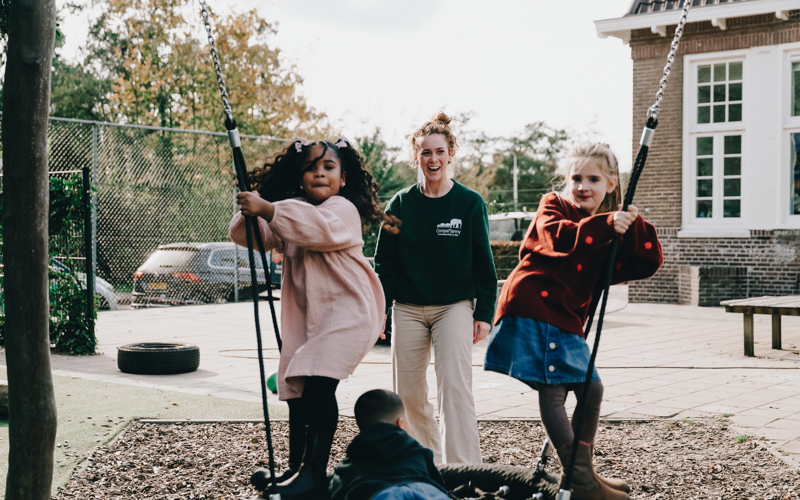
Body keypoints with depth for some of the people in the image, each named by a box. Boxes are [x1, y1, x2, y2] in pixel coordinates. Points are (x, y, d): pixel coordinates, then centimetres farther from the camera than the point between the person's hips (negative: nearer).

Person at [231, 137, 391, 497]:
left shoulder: (343, 209, -8)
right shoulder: (292, 213, 16)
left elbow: (320, 227, -32)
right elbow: (247, 234, 8)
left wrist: (267, 209, -33)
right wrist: (250, 212, -16)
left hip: (347, 310, -8)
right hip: (306, 315, 8)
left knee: (319, 383, -22)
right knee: (297, 392, 10)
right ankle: (295, 469, 26)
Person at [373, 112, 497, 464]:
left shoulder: (470, 203, -1)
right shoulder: (400, 204, 4)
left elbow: (483, 263, 3)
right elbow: (384, 264, 8)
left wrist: (484, 313, -2)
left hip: (454, 307, -3)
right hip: (408, 309, 3)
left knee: (455, 387, -15)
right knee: (409, 393, 7)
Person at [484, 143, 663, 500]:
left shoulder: (606, 233, 16)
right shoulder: (552, 207, -1)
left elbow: (648, 263, 8)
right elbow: (559, 237, -25)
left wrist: (634, 225, -7)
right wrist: (607, 224, -35)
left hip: (566, 321, 8)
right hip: (531, 311, -8)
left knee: (591, 388, 12)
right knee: (552, 391, -11)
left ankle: (584, 470, 25)